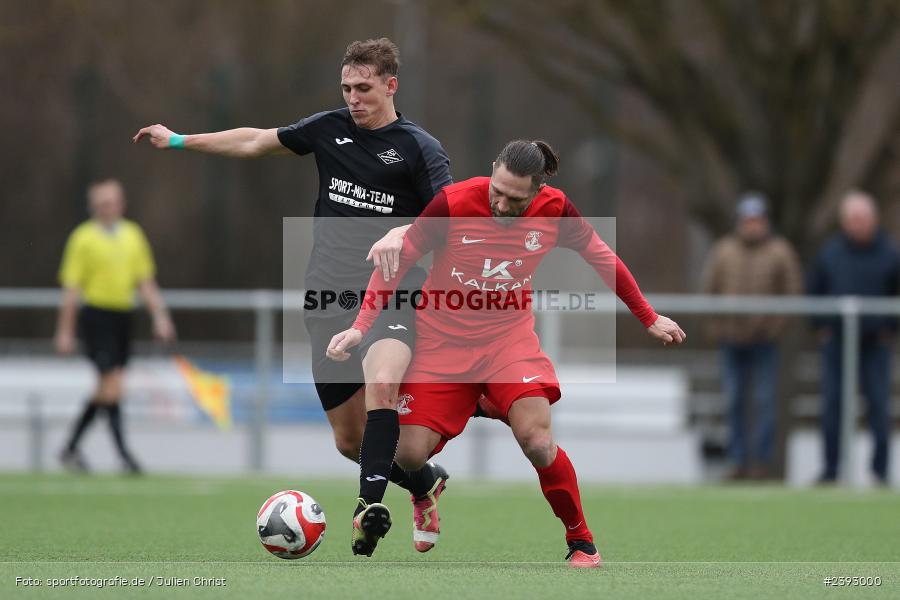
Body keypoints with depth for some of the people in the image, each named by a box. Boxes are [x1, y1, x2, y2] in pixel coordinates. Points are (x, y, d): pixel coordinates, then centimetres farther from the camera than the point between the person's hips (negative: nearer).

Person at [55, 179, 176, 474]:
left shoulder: (133, 235, 10)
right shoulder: (83, 238, -5)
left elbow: (146, 282, 15)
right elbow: (71, 288, -4)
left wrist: (160, 316, 5)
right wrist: (65, 332, -5)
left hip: (122, 316, 6)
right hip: (96, 314, -6)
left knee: (105, 390, 9)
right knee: (113, 384, -14)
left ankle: (71, 449, 23)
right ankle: (123, 453, -13)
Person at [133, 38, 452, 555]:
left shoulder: (419, 148, -3)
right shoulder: (329, 129, 10)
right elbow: (256, 142, 23)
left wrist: (403, 233, -33)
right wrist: (181, 142, 28)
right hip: (330, 299, 5)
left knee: (381, 383, -36)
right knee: (350, 439, 6)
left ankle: (372, 504, -38)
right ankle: (426, 483, 33)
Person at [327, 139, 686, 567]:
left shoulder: (555, 210, -12)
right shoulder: (452, 204, -19)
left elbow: (602, 258, 6)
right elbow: (396, 261, -8)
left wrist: (649, 319, 14)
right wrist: (360, 327, -17)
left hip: (509, 337, 0)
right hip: (442, 337, 0)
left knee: (537, 442, -22)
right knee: (409, 455, -11)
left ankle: (581, 542, -1)